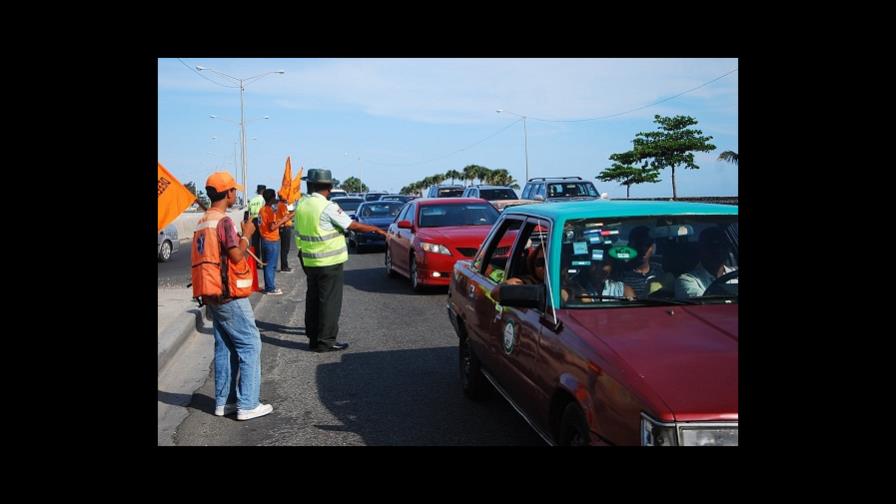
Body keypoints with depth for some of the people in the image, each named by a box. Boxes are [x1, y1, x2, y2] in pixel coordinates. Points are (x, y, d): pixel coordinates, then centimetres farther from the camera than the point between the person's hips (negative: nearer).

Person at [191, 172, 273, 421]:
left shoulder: (203, 222, 12)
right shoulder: (224, 221, -16)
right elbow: (237, 256, -20)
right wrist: (247, 235, -6)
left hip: (212, 295, 9)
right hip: (229, 296, -9)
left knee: (224, 347, 14)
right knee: (250, 344, -3)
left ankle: (223, 401, 18)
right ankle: (247, 405, -3)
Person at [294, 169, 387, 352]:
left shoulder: (300, 205, 3)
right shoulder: (328, 207, -18)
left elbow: (298, 234, 10)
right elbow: (354, 226, -14)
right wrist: (376, 229, -1)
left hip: (309, 260, 7)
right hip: (329, 262, -7)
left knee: (313, 298, 17)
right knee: (329, 301, 0)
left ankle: (313, 335, 27)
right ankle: (325, 341, 2)